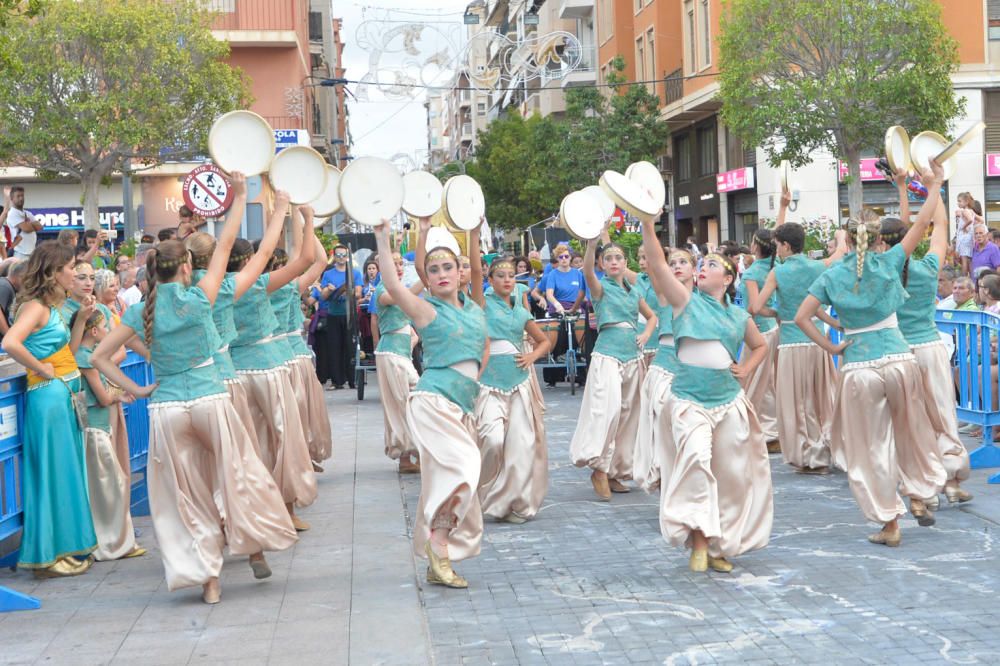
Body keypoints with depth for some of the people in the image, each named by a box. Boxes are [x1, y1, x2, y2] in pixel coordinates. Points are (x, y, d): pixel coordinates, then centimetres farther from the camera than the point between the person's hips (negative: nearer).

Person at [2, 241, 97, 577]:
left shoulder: (52, 307, 14)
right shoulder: (35, 306, -14)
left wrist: (82, 318, 8)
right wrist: (41, 369, -20)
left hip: (64, 396, 9)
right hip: (48, 395, -9)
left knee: (67, 472, 14)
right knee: (52, 473, -3)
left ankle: (65, 548, 24)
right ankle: (47, 556, 5)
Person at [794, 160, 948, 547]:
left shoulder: (831, 276, 1)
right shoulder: (888, 263, 0)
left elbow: (801, 318, -6)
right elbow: (922, 223, 7)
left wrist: (830, 348, 0)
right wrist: (935, 186, 17)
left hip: (858, 367, -1)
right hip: (898, 359, 1)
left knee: (873, 446, 6)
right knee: (911, 431, 22)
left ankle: (890, 523, 9)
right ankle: (919, 496, 27)